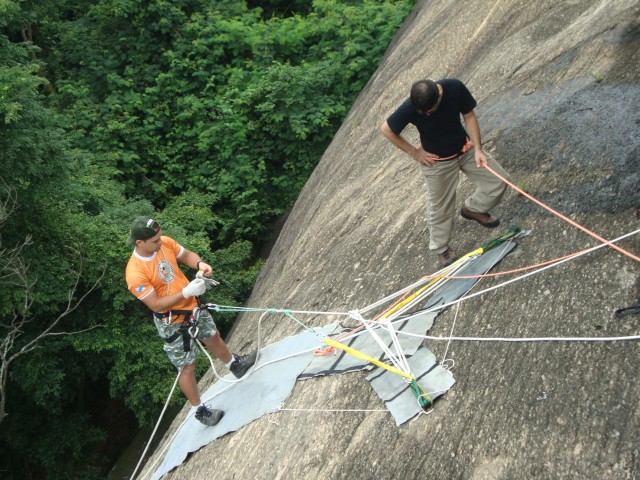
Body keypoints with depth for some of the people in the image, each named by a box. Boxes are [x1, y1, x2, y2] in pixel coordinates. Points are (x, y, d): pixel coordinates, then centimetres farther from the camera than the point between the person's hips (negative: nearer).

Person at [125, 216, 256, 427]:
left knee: (213, 338, 30)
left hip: (194, 307, 7)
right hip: (173, 323, -7)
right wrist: (187, 292, -32)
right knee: (187, 368, 7)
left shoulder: (165, 243, -13)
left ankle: (235, 365, 58)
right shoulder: (135, 274, -31)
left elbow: (187, 255, 3)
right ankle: (199, 410, 29)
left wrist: (200, 263, -18)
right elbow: (156, 305, -27)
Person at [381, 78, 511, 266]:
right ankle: (441, 248, 29)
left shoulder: (454, 87, -24)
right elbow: (387, 130, -16)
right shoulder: (409, 108, -31)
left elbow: (469, 116, -9)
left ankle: (472, 209, 29)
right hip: (437, 161, -3)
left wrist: (477, 148, -15)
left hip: (465, 149, 4)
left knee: (499, 180, 4)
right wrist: (414, 152, -12)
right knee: (440, 208, 6)